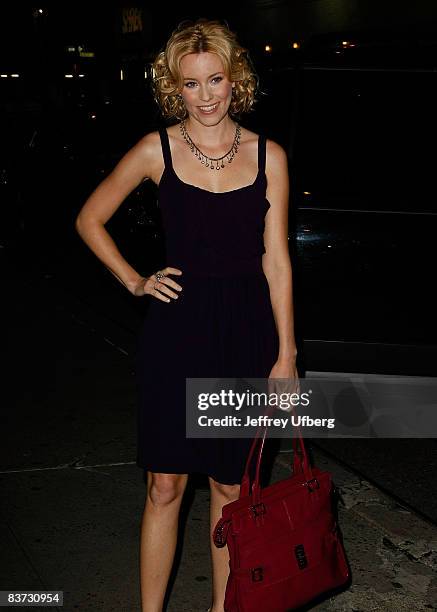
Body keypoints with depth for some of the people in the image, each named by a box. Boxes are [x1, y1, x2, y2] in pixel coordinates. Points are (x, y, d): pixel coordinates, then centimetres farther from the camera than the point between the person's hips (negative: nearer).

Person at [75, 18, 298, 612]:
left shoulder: (268, 156, 1)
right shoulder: (158, 149, -1)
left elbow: (276, 260, 2)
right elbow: (90, 219, 10)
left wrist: (285, 355, 0)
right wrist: (135, 281, 2)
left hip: (245, 332, 1)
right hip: (175, 329, -1)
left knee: (230, 486, 11)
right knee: (166, 484, 4)